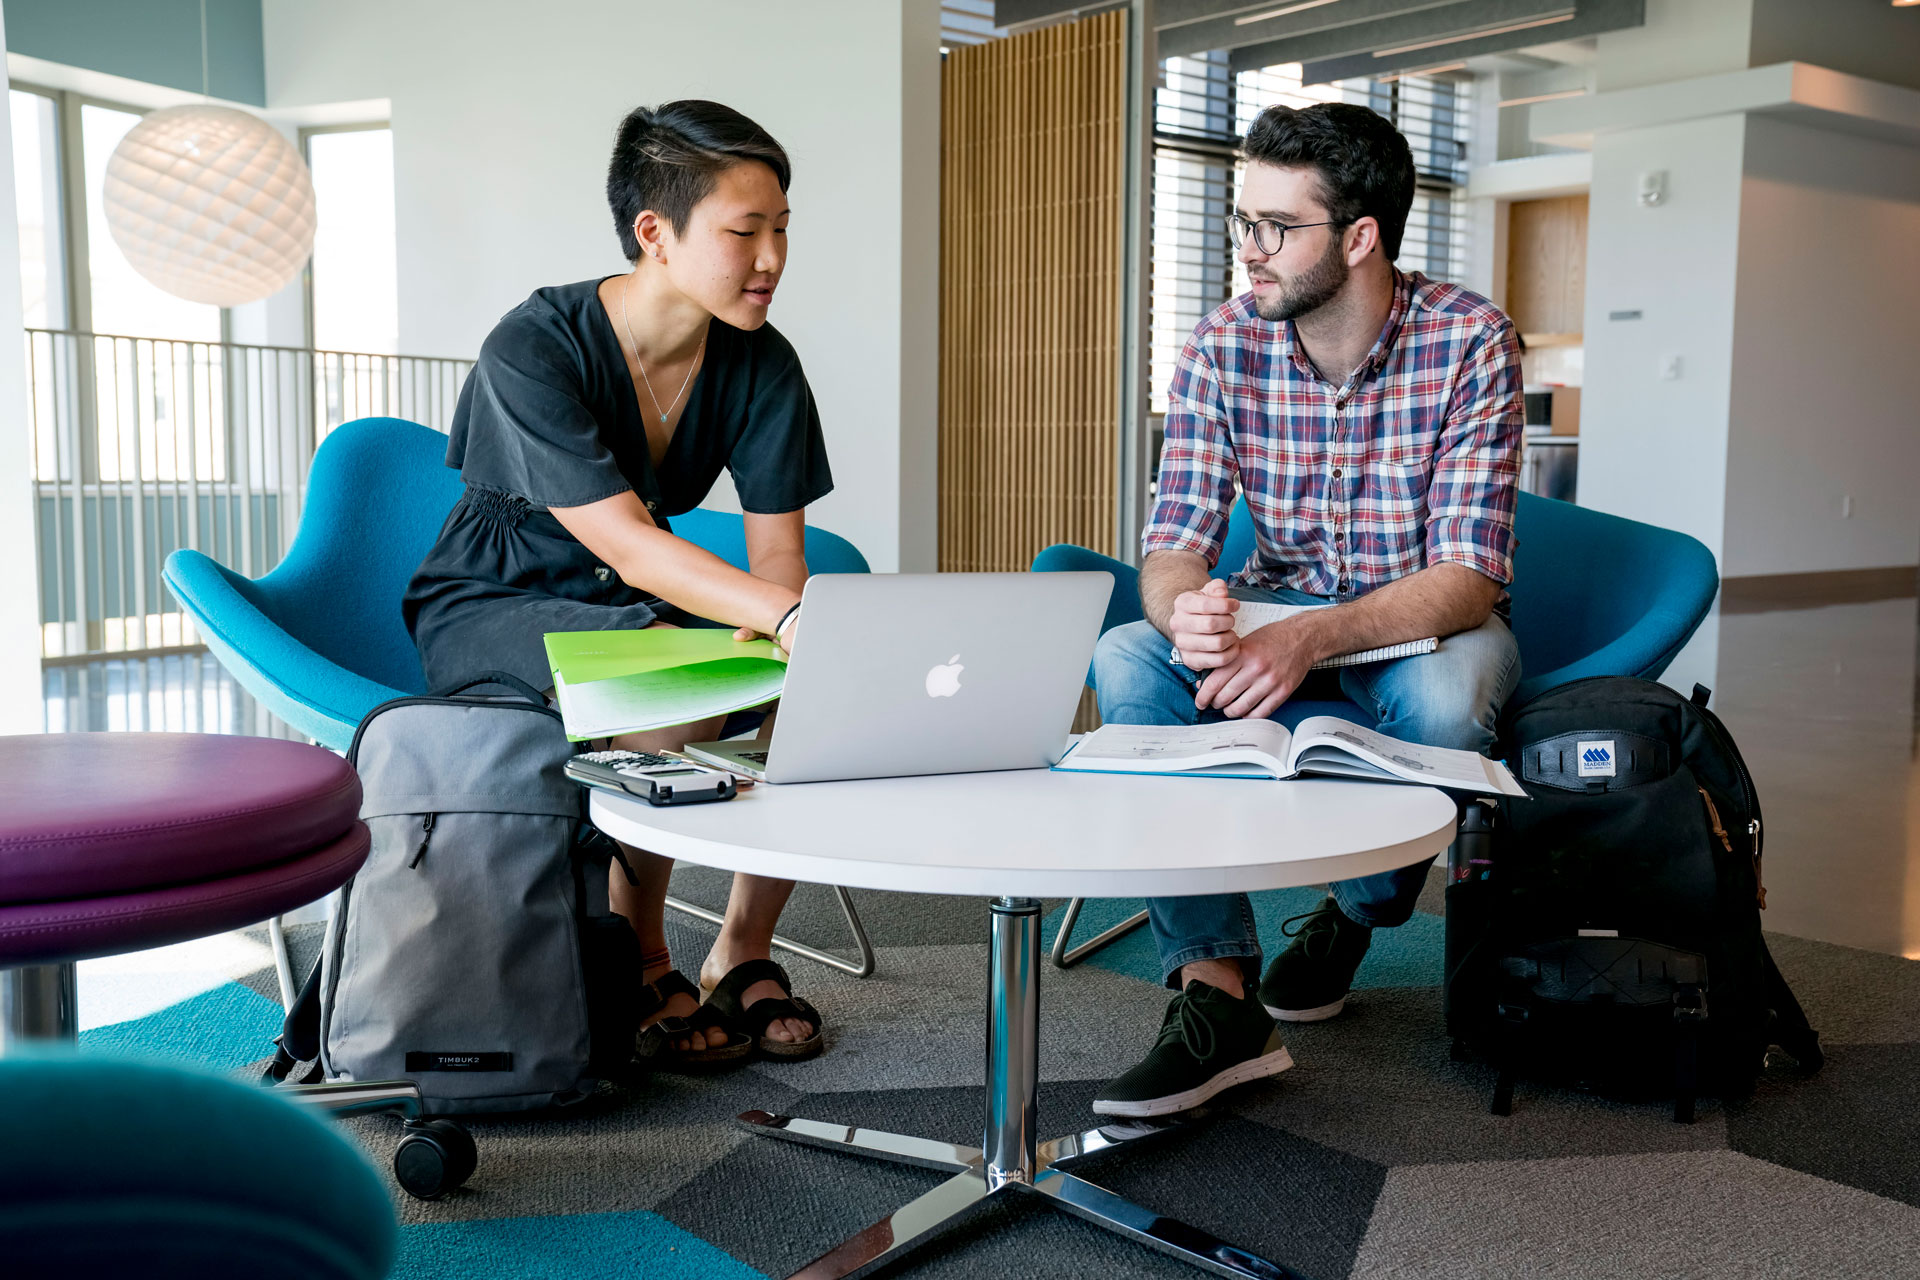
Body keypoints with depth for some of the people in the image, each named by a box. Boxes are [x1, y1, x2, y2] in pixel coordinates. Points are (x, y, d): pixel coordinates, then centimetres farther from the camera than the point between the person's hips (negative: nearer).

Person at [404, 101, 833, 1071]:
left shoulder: (761, 365, -9)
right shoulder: (532, 350, -24)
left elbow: (777, 549, -12)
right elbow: (630, 548, -33)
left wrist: (751, 639, -35)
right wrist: (789, 618, -47)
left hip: (643, 607, 5)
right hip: (490, 610, -5)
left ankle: (743, 949, -2)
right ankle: (642, 969, -13)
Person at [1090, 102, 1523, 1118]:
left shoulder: (1468, 340, -18)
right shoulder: (1223, 346, -9)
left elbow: (1468, 578, -24)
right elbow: (1173, 545, -13)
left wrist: (1306, 641, -41)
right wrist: (1186, 611, -39)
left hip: (1427, 624, -2)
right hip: (1274, 617, 3)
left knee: (1446, 693, -37)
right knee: (1127, 659, -26)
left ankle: (1353, 918, -4)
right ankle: (1217, 987, -29)